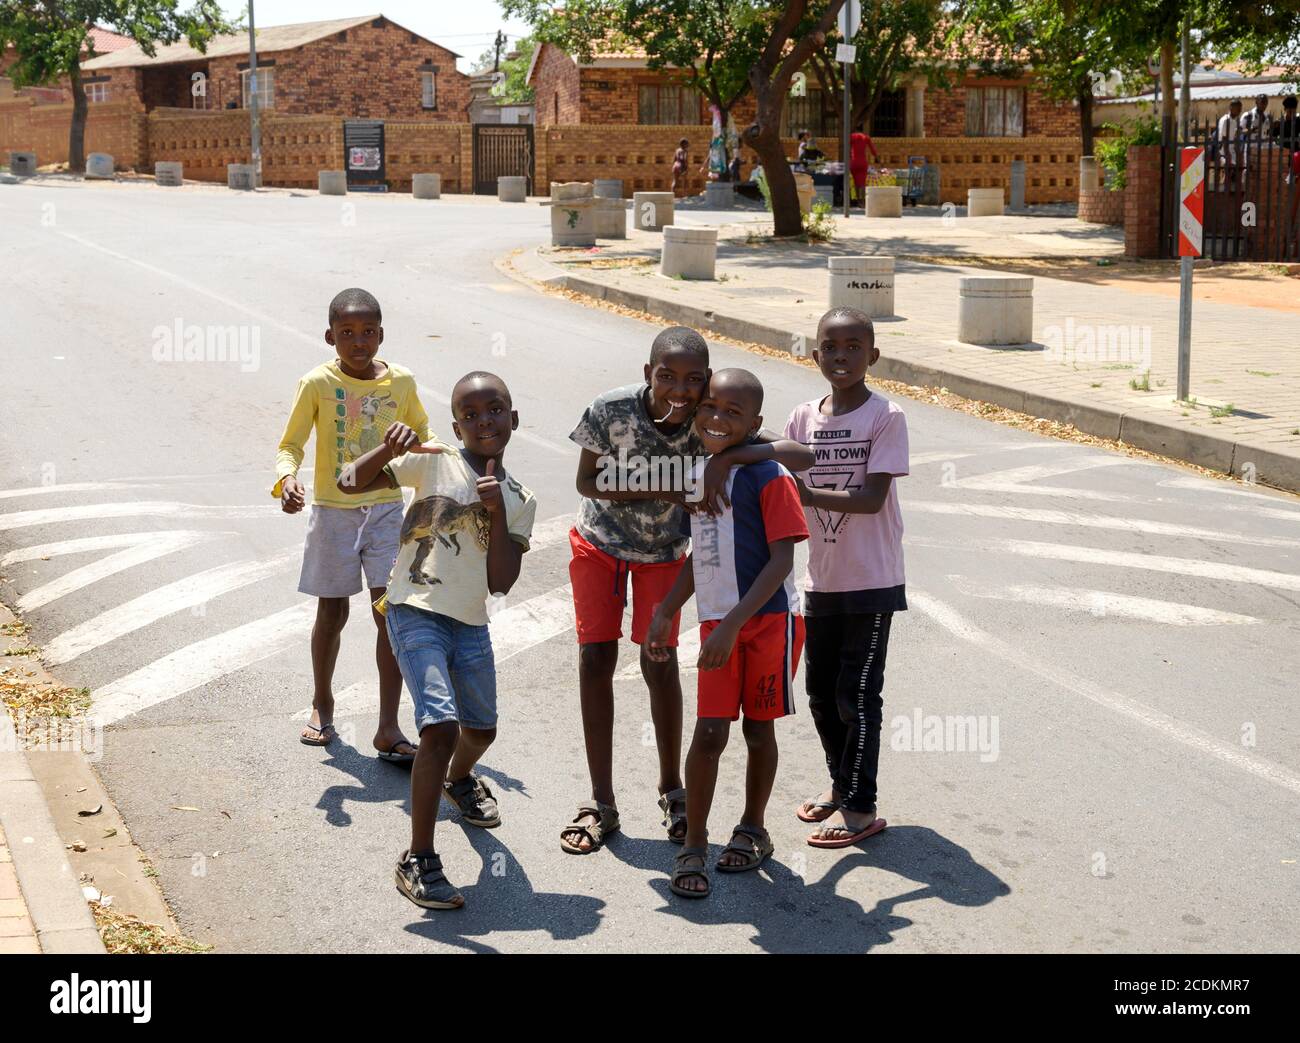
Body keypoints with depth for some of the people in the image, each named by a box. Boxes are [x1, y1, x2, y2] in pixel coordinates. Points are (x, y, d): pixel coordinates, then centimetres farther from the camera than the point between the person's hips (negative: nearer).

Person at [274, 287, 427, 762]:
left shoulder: (401, 381, -1)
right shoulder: (317, 383, -10)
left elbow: (420, 433, 17)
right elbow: (290, 445, -8)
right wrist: (287, 479, -28)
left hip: (386, 509, 1)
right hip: (333, 511, -1)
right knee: (332, 612, 11)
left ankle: (388, 728, -4)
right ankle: (322, 706, 34)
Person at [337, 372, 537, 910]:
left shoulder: (519, 500, 5)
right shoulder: (434, 461, -6)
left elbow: (501, 582, -5)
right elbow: (350, 484, -10)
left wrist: (497, 512, -15)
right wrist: (387, 450, -27)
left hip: (471, 625, 6)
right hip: (415, 613, -6)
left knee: (480, 729, 23)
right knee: (441, 726, -22)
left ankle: (459, 779, 61)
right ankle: (418, 861, -12)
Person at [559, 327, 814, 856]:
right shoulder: (611, 409, -31)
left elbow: (800, 456, -35)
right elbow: (588, 481, -20)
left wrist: (725, 457, -49)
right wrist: (664, 489, -33)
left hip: (664, 550, 0)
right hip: (600, 540, 0)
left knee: (659, 662, -5)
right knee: (596, 658, -3)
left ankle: (671, 788, 17)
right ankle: (600, 803, 7)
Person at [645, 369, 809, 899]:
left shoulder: (768, 477, -12)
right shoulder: (696, 474, 8)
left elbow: (781, 560, -16)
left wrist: (734, 624, -22)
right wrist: (666, 612, 17)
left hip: (769, 619, -4)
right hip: (717, 623, 4)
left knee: (759, 730, 10)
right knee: (708, 732, -2)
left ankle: (752, 830, 29)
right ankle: (694, 848, 6)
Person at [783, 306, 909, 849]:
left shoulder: (886, 417, -12)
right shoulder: (804, 417, 3)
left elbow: (872, 499, -20)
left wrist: (810, 495, -33)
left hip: (872, 581, -6)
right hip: (822, 580, 6)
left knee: (856, 694, -2)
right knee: (820, 689, 15)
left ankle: (859, 807, 7)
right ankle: (840, 781, 34)